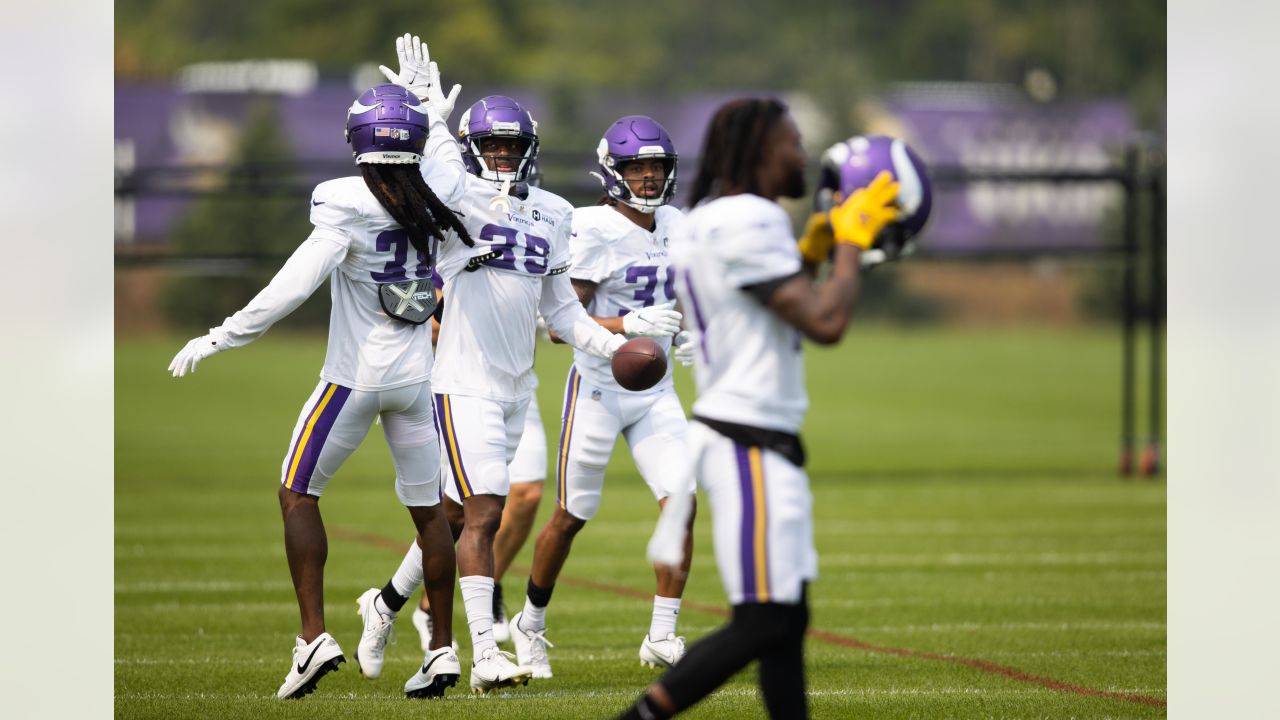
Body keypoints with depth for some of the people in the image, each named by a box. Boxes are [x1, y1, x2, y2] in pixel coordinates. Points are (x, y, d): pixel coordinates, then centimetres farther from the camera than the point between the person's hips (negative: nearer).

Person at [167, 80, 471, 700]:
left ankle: (314, 634, -3)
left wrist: (219, 339, -15)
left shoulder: (347, 205, -18)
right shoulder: (437, 195, -3)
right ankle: (442, 648, 16)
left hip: (354, 376, -5)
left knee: (297, 494, 8)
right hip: (416, 376, 5)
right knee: (427, 507, 13)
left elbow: (293, 286, -22)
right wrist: (435, 119, 34)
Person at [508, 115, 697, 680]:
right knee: (572, 517, 5)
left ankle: (662, 635, -3)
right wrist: (629, 325, -28)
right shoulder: (594, 230, -16)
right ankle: (531, 623, 26)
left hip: (655, 391, 5)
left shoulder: (675, 226, 5)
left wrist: (684, 333, 3)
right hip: (599, 387, -5)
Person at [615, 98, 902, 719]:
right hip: (751, 447, -11)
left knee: (786, 621, 10)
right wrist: (852, 238, -4)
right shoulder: (749, 221, -15)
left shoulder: (703, 222, 16)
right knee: (764, 622, -11)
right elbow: (826, 323, -17)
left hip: (728, 430, 11)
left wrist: (808, 254, 22)